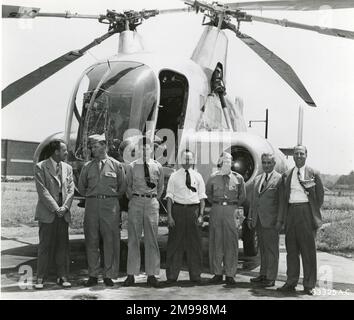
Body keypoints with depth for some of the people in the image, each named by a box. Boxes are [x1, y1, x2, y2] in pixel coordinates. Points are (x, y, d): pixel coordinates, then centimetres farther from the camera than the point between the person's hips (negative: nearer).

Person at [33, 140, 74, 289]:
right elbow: (42, 190, -9)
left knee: (63, 246, 4)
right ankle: (40, 278, 7)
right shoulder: (40, 167, -1)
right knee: (45, 246, -1)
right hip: (47, 213, -4)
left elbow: (71, 189, 8)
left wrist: (65, 207, -8)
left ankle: (63, 277, 12)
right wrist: (55, 208, -13)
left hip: (63, 213, 4)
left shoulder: (67, 168, 14)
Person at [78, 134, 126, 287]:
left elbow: (123, 187, 12)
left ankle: (109, 275, 7)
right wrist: (91, 197, 14)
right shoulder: (87, 167, 11)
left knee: (110, 240, -2)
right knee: (91, 241, 2)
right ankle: (93, 275, 10)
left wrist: (112, 198, 10)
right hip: (91, 204, 2)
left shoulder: (116, 165, 5)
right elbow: (81, 187, 21)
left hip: (110, 204, -2)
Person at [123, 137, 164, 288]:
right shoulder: (131, 167, 4)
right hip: (135, 202, 0)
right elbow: (128, 186, 12)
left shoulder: (157, 167, 6)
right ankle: (131, 274, 8)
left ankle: (151, 274, 8)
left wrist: (154, 200, 10)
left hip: (152, 203, 1)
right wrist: (133, 199, 8)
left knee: (152, 240, 2)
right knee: (133, 239, 2)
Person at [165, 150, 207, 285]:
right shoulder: (174, 176, 4)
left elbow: (202, 197, 7)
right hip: (178, 209, -1)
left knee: (194, 243, 6)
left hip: (194, 210, 1)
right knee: (175, 243, 2)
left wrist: (201, 215, -3)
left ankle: (195, 275, 17)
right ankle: (171, 276, 11)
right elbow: (169, 196, 1)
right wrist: (169, 215, -7)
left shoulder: (197, 176, 8)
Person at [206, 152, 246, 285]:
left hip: (231, 211, -1)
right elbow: (208, 193, 20)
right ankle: (217, 273, 12)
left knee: (231, 242, 0)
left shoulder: (238, 178, 4)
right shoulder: (213, 178, 5)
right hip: (216, 210, 1)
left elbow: (242, 196, 15)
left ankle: (230, 274, 8)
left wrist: (234, 205, 9)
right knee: (215, 242, 3)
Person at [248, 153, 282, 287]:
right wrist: (250, 217, 14)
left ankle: (271, 278, 6)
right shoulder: (257, 179, 16)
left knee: (272, 249, 0)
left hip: (271, 221, -6)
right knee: (262, 249, 13)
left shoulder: (280, 179, -5)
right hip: (258, 220, 6)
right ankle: (263, 274, 21)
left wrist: (280, 220, -13)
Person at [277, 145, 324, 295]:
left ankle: (309, 285, 7)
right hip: (291, 212, 3)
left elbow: (320, 196, 7)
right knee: (291, 249, 6)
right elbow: (283, 197, 12)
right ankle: (291, 283, 14)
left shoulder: (313, 174, 4)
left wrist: (313, 213, 4)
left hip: (306, 212, -3)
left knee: (308, 250, 0)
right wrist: (281, 218, 6)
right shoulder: (286, 175, 13)